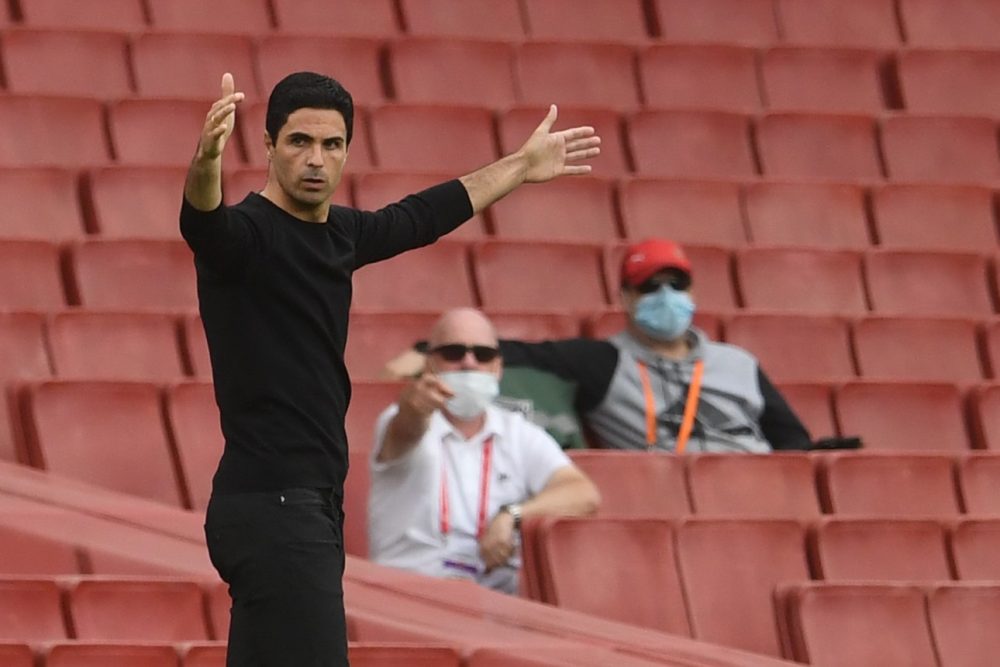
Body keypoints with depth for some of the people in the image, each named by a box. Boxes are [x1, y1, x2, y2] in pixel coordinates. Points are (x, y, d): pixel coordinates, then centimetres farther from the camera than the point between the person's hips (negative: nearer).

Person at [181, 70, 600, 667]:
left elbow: (421, 219, 31)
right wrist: (207, 160, -58)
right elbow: (203, 220, -35)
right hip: (270, 509, -9)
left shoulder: (340, 233, 13)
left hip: (313, 507, 9)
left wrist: (523, 166, 43)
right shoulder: (247, 233, -12)